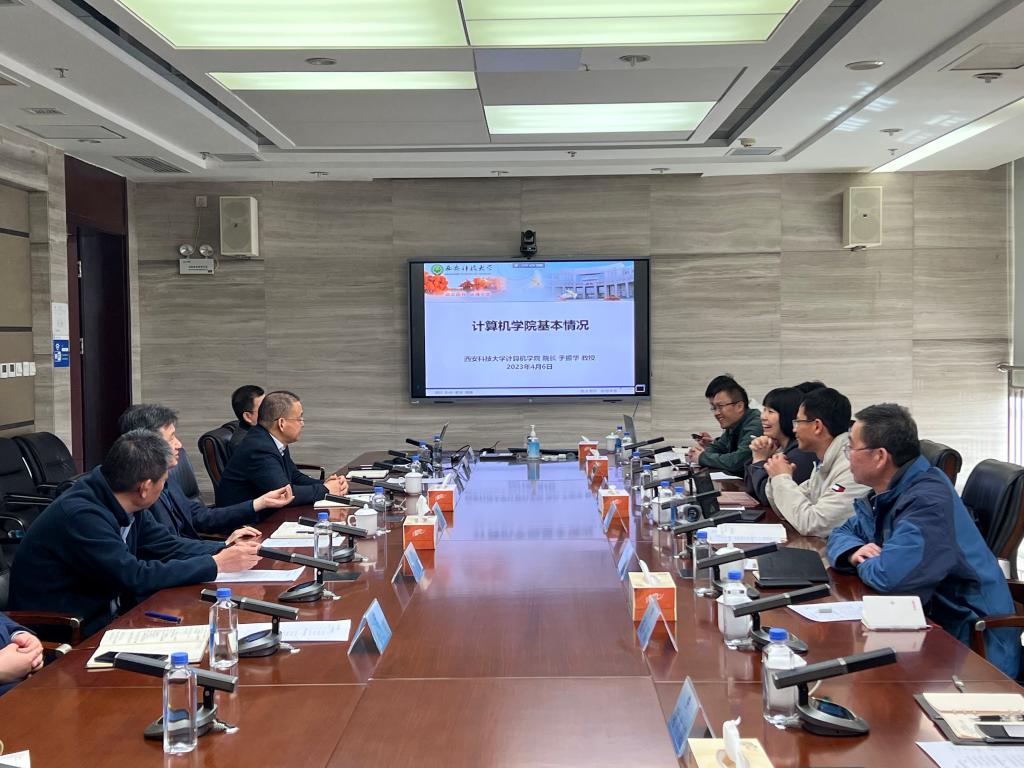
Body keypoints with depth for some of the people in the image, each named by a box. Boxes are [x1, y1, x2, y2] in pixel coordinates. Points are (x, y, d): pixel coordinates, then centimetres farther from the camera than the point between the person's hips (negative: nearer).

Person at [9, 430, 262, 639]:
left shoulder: (127, 506, -1)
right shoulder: (80, 515, -26)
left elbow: (167, 545, 9)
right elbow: (135, 577, -26)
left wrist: (224, 550, -5)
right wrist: (215, 564, -21)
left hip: (107, 616, 8)